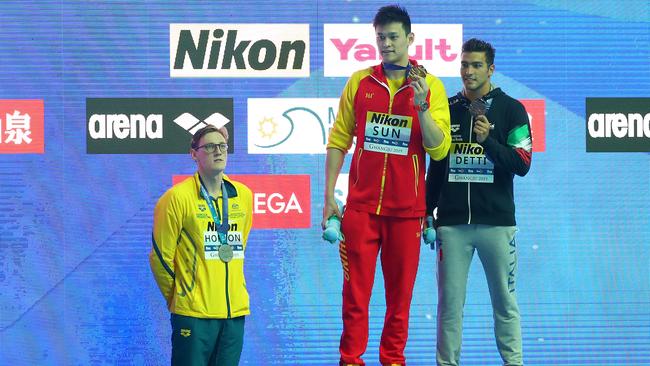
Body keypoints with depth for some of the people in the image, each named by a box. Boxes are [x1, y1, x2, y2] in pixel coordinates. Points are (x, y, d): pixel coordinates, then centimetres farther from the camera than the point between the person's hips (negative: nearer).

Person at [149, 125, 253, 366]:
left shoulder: (243, 195, 8)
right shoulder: (178, 197, -7)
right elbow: (160, 257, -2)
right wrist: (177, 298, 6)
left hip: (235, 310, 5)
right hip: (194, 313, -5)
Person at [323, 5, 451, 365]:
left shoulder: (430, 86, 1)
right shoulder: (359, 82, 5)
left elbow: (439, 149, -4)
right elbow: (338, 141, 7)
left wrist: (421, 105, -16)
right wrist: (329, 197, 3)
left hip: (407, 209, 0)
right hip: (361, 205, 0)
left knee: (400, 294, 5)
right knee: (355, 291, 0)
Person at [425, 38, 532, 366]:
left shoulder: (511, 110, 2)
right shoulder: (448, 110, 11)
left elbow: (522, 165, -6)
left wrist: (488, 141, -19)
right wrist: (427, 211, 13)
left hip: (496, 222, -2)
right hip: (451, 223, 2)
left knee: (504, 302, 2)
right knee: (449, 301, 2)